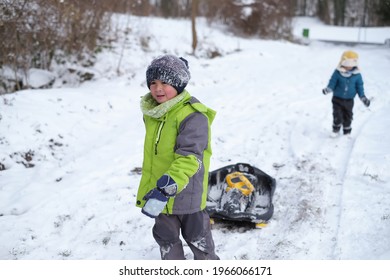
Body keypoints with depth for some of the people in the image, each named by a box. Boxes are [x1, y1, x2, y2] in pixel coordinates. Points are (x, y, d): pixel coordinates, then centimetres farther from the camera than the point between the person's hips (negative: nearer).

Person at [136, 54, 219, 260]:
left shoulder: (192, 115, -23)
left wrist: (167, 187, -40)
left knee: (197, 237, 13)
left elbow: (189, 157, -31)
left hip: (186, 192, -7)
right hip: (160, 190, 7)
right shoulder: (152, 111, 3)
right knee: (165, 237, 21)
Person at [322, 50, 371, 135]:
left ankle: (347, 132, 29)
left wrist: (363, 97, -5)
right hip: (337, 99, -2)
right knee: (337, 116, -4)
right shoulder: (338, 72, -11)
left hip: (349, 100, 2)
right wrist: (328, 89, -29)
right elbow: (332, 82, -8)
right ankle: (335, 131, 15)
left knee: (348, 116, 13)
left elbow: (359, 86, 2)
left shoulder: (357, 75, -6)